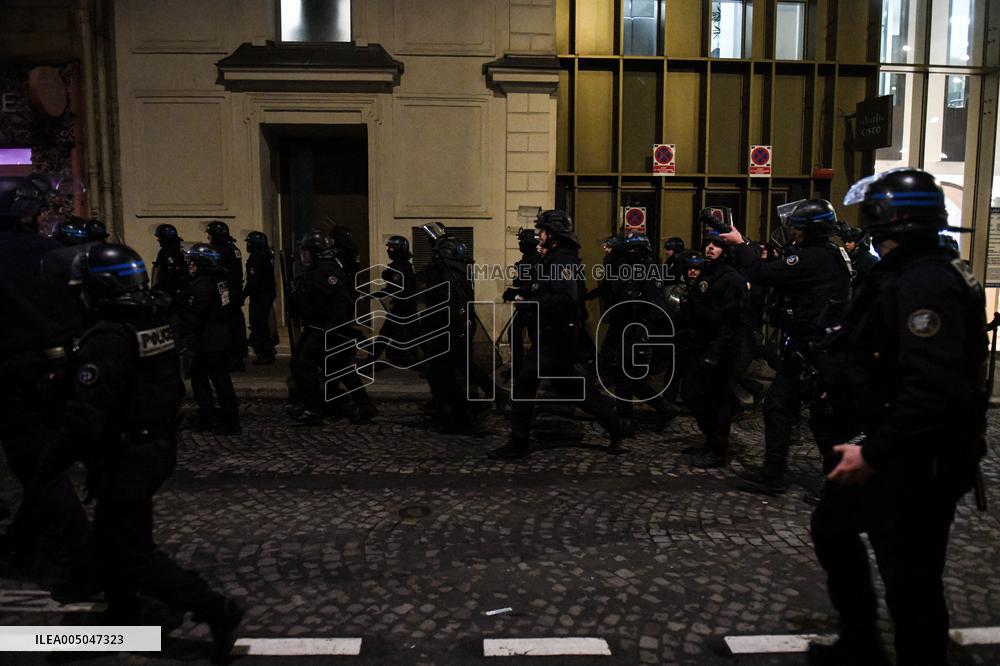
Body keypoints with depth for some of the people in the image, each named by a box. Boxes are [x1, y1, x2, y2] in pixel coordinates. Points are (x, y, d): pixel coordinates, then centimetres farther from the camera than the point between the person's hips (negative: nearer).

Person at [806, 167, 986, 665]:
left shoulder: (926, 282, -23)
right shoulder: (902, 274, 10)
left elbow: (934, 389, -33)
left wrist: (874, 451, -30)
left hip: (915, 465, -11)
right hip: (884, 452, 11)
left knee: (910, 581, 1)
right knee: (832, 528, 24)